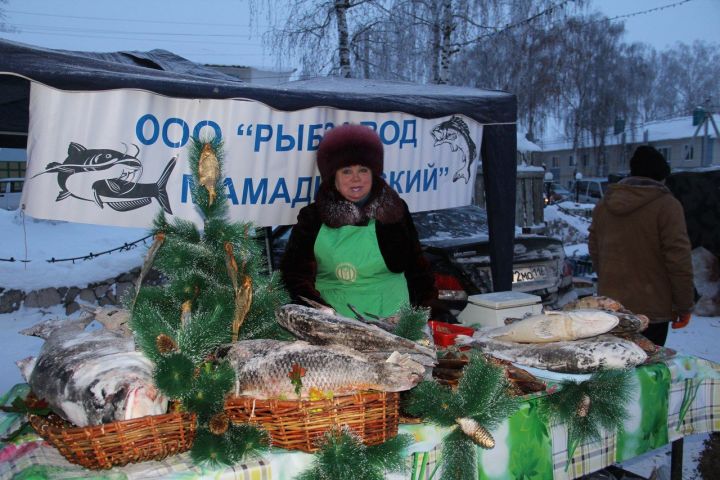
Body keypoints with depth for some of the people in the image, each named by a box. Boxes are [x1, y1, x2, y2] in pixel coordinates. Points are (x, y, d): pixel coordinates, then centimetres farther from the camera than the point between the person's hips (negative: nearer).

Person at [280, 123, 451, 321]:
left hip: (391, 316, 0)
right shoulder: (314, 216, 5)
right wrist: (316, 309, -14)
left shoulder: (394, 210, 8)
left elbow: (416, 266, 12)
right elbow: (295, 270, 1)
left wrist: (432, 307, 2)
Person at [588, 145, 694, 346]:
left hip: (610, 306, 6)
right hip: (650, 310, -5)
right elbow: (679, 260, -13)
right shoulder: (667, 205, -11)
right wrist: (684, 306, -5)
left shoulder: (602, 205, 7)